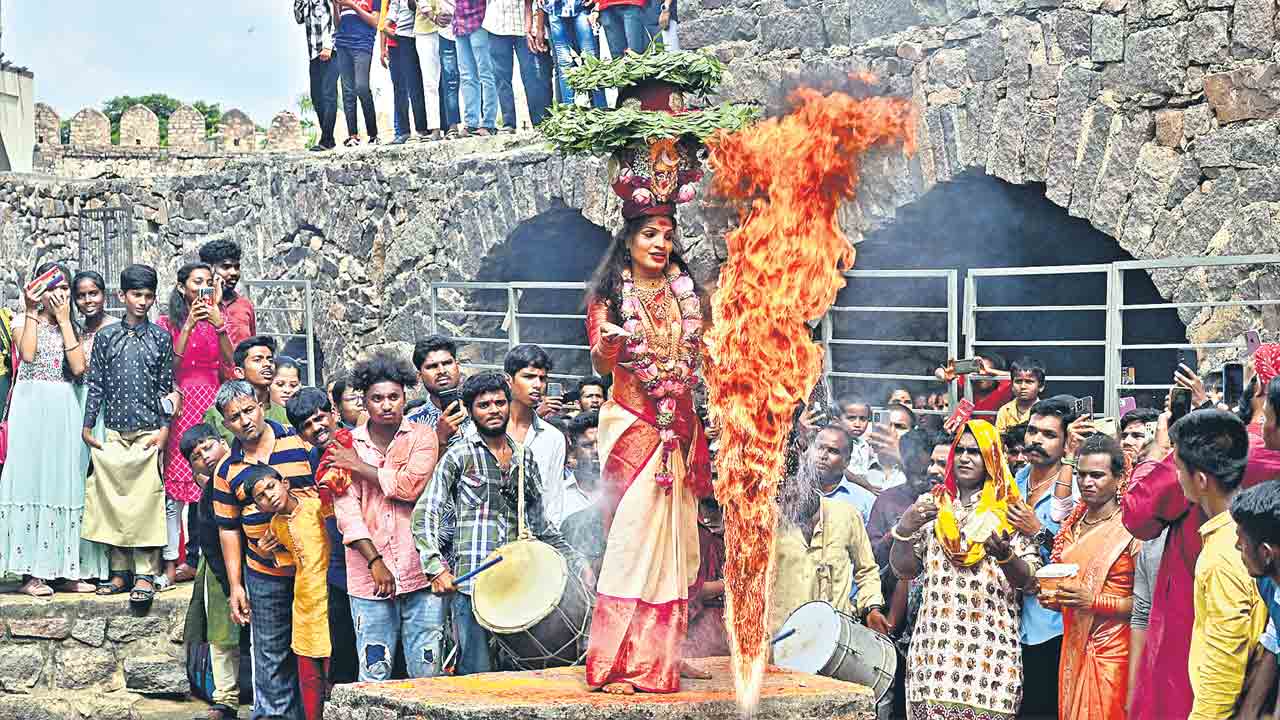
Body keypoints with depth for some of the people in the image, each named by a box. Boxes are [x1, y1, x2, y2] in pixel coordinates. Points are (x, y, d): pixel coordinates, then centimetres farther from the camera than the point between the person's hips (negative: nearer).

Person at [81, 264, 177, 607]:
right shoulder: (106, 336, 6)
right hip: (114, 431, 2)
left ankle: (146, 574, -8)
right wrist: (87, 426, 3)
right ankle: (120, 570, 10)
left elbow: (167, 386, 5)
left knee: (146, 500, -7)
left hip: (149, 431, -2)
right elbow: (95, 383, 7)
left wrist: (164, 428, -2)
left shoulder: (160, 337, 4)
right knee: (113, 498, 2)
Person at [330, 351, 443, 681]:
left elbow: (410, 486, -11)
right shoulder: (346, 446, 7)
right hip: (370, 576, 1)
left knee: (427, 672, 1)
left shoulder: (422, 436, 6)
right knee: (374, 674, 0)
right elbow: (346, 510, -1)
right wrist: (375, 562, -10)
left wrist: (359, 465, -3)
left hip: (420, 570, 0)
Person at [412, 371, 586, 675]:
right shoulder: (459, 455, 3)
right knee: (478, 672, -10)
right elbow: (425, 513, -3)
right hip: (469, 582, -4)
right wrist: (436, 568, -15)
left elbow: (540, 525, 25)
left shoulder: (525, 459, 19)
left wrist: (578, 564, 17)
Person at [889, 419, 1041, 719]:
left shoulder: (1008, 511, 5)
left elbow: (1028, 581, 1)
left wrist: (1005, 555, -19)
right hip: (934, 643, 2)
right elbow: (903, 569, 11)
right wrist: (904, 530, -7)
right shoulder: (931, 505, 12)